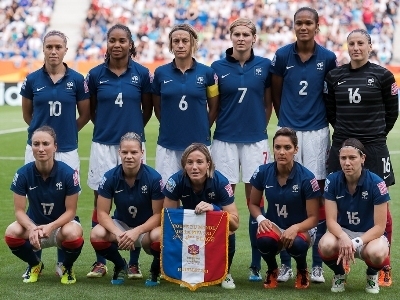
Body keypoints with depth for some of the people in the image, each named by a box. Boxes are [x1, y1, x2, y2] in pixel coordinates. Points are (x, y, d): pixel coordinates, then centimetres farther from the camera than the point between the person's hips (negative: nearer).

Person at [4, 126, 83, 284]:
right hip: (34, 224, 2)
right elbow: (19, 210, -13)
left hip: (62, 223, -2)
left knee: (73, 234, -37)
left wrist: (51, 227, -32)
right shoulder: (23, 174, -15)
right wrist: (32, 228, -34)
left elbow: (70, 211, -14)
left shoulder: (68, 173, -19)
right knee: (12, 233, -30)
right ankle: (35, 265, 5)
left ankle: (67, 267, 1)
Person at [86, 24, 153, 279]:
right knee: (101, 200, 4)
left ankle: (134, 263, 12)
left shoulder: (142, 74, -1)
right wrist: (108, 126, 11)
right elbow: (91, 110, 11)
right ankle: (100, 262, 13)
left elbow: (147, 109, 10)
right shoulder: (96, 74, 1)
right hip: (103, 144, 1)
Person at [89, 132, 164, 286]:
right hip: (120, 225, 2)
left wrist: (137, 231, -32)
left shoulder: (154, 178, -19)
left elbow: (158, 214, -16)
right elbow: (102, 213, -12)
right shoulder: (110, 177, -14)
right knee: (97, 235, -29)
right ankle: (120, 266, 5)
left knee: (159, 237, -37)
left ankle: (155, 269, 1)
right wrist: (117, 233, -31)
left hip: (146, 227, -2)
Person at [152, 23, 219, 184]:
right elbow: (157, 107, 13)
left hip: (198, 143, 0)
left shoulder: (207, 73, 0)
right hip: (168, 145, 1)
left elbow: (214, 107, 9)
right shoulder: (161, 73, 3)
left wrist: (202, 129, 9)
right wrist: (171, 127, 9)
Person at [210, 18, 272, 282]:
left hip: (255, 140, 0)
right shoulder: (218, 67, 2)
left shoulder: (264, 66, 2)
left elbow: (268, 103, 11)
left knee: (255, 199, 2)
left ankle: (257, 265, 9)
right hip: (225, 140, 0)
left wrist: (260, 127, 9)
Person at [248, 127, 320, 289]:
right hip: (273, 227, 2)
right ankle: (272, 270, 3)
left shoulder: (306, 177, -16)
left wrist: (295, 228, -31)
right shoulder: (263, 172, -9)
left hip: (301, 228, -2)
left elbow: (313, 217, -11)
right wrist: (261, 219, -15)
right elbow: (253, 204, 7)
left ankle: (302, 270, 3)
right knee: (264, 240, -34)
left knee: (296, 244, -37)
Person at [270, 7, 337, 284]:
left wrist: (327, 119, 11)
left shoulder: (328, 59, -1)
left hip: (317, 132, 0)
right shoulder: (282, 56, 0)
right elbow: (276, 93, 10)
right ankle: (286, 263, 11)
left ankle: (317, 264, 9)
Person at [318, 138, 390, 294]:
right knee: (326, 245, -33)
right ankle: (339, 274, 4)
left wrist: (356, 243, -31)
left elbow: (379, 227, -16)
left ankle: (372, 275, 3)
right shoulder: (332, 181, -12)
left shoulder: (376, 183, -19)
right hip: (342, 232, 2)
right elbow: (331, 220, -11)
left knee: (376, 252, -38)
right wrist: (343, 238, -33)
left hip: (370, 234, -2)